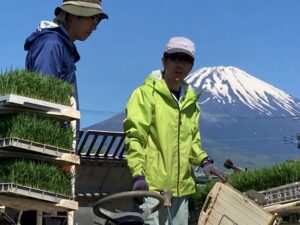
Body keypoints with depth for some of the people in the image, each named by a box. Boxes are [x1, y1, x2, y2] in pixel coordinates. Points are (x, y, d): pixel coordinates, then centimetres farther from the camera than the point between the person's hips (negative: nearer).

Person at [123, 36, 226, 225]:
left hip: (181, 187, 7)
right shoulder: (146, 94, -3)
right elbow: (134, 136, -9)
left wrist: (204, 161, 6)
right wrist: (138, 174, -19)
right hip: (152, 185, -7)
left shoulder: (191, 101, 16)